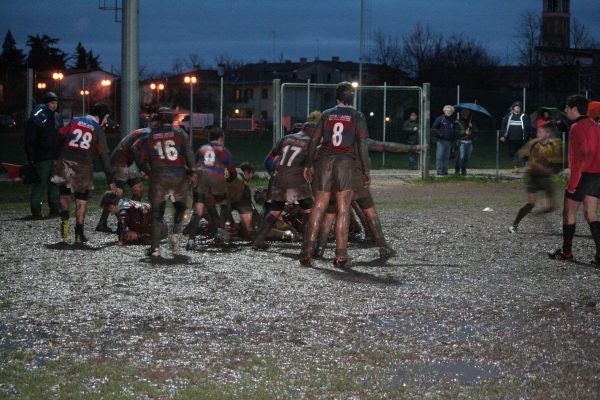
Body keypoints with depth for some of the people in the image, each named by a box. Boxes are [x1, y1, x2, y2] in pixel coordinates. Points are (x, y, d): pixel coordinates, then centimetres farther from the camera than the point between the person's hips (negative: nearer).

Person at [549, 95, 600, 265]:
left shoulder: (577, 127, -14)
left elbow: (579, 157, -20)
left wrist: (572, 183, -19)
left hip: (582, 175, -8)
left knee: (568, 213, 6)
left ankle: (566, 252, 14)